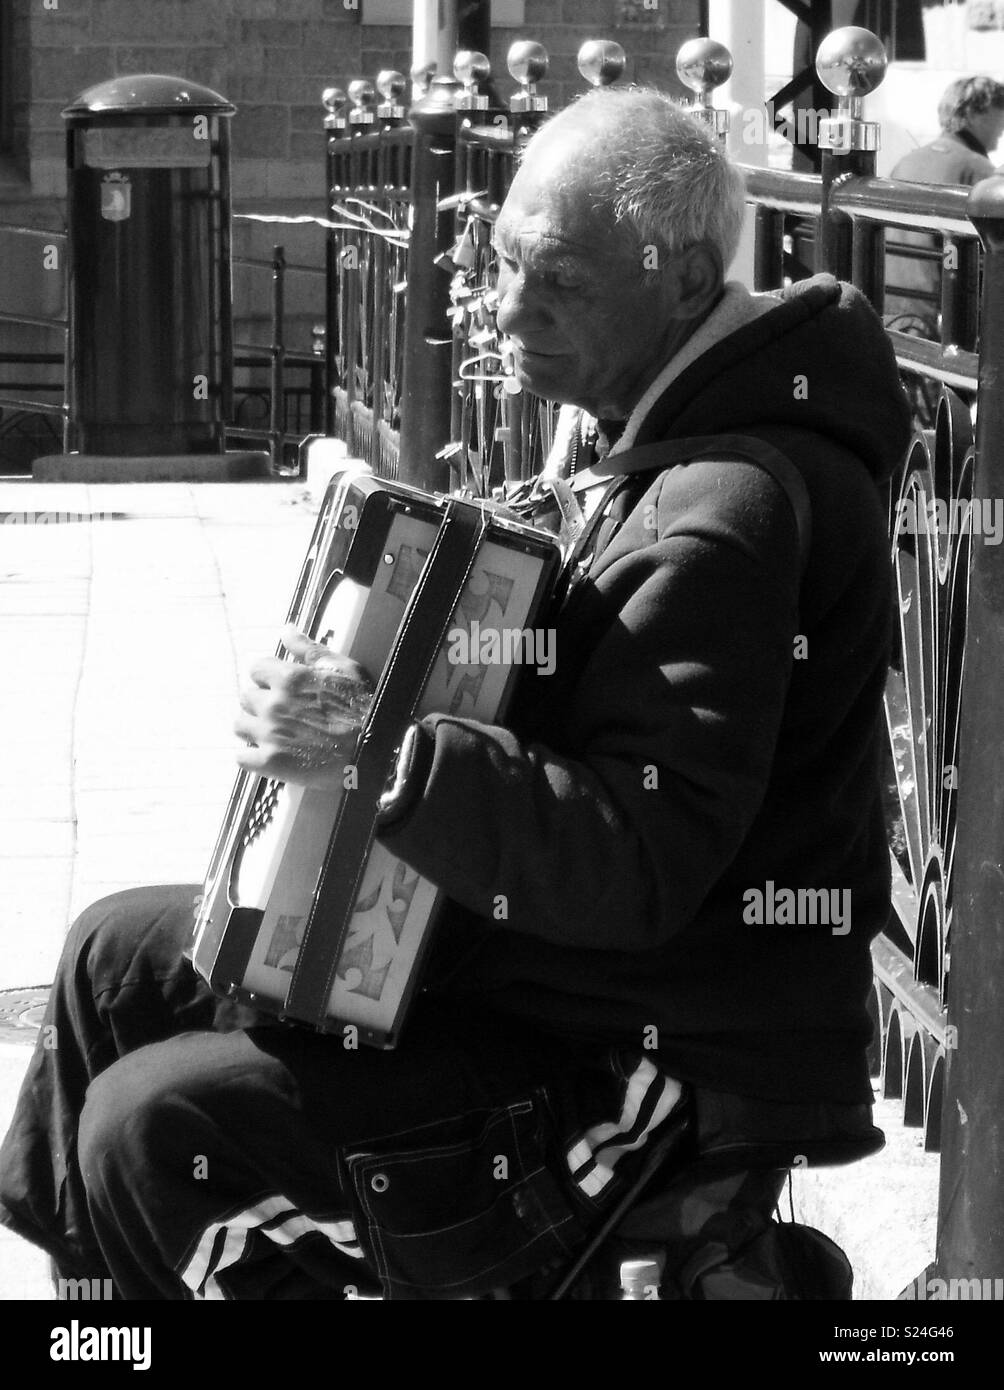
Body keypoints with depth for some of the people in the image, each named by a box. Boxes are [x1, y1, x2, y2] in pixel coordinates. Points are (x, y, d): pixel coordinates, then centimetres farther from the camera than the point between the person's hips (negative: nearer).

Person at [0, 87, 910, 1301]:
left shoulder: (729, 512, -26)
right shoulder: (635, 422, 4)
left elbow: (642, 861, -32)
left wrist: (380, 753, -37)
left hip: (670, 1078, -10)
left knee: (154, 1128, -16)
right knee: (116, 956, 15)